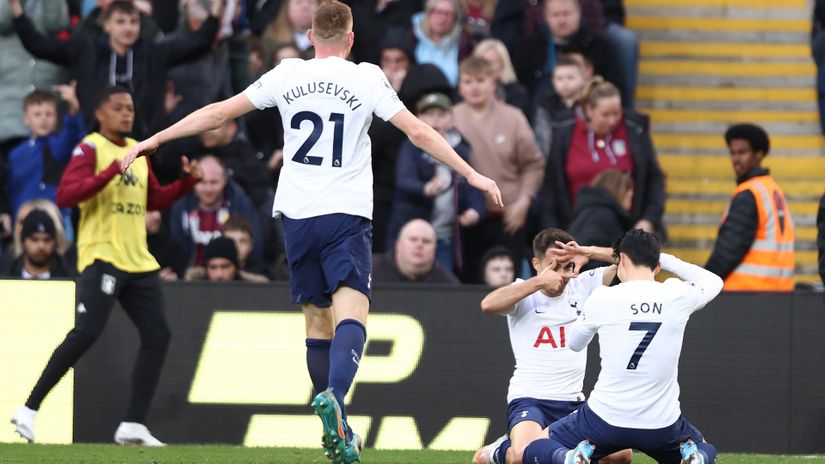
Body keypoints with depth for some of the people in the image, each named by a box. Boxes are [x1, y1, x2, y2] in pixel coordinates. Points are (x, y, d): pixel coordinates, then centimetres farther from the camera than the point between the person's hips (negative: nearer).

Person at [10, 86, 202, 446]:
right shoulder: (90, 149, -6)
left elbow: (153, 200, 27)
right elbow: (65, 196, -19)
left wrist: (186, 182, 11)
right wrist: (110, 172, -27)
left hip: (138, 262, 8)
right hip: (102, 257, -8)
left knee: (157, 335, 1)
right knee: (87, 333, -18)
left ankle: (133, 426, 5)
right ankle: (29, 410, -11)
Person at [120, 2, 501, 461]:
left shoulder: (286, 75, 7)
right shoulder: (367, 78, 0)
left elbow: (218, 113, 10)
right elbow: (419, 132, -2)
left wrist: (154, 139, 19)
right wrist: (471, 173, 5)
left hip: (298, 215, 3)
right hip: (347, 215, -3)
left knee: (318, 320, 12)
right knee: (351, 314, -14)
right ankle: (333, 397, -42)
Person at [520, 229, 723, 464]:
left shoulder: (602, 298, -7)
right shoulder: (678, 296, -4)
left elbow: (574, 344, 14)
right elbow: (713, 281, 21)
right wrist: (663, 258, 20)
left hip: (606, 418, -1)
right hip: (662, 423, 2)